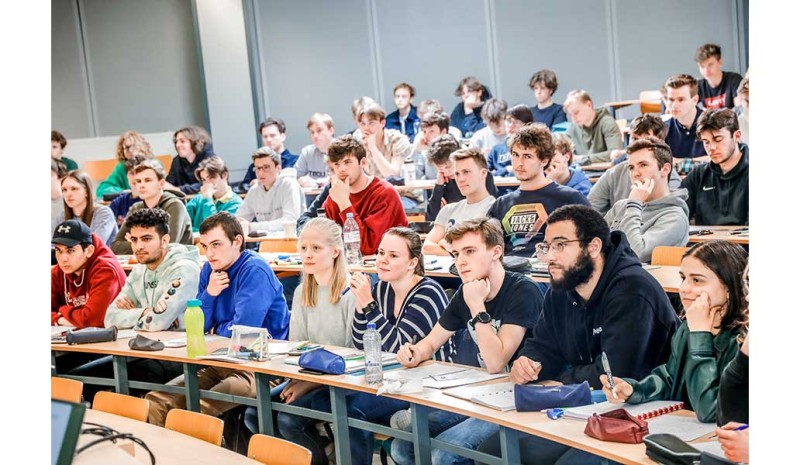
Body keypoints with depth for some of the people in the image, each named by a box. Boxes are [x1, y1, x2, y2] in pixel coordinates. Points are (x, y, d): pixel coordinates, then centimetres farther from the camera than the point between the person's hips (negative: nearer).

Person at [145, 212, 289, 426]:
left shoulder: (255, 271, -15)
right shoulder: (210, 268, 9)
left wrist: (217, 330, 1)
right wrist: (210, 293, -7)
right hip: (221, 363, 8)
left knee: (198, 412, -30)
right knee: (154, 403, -5)